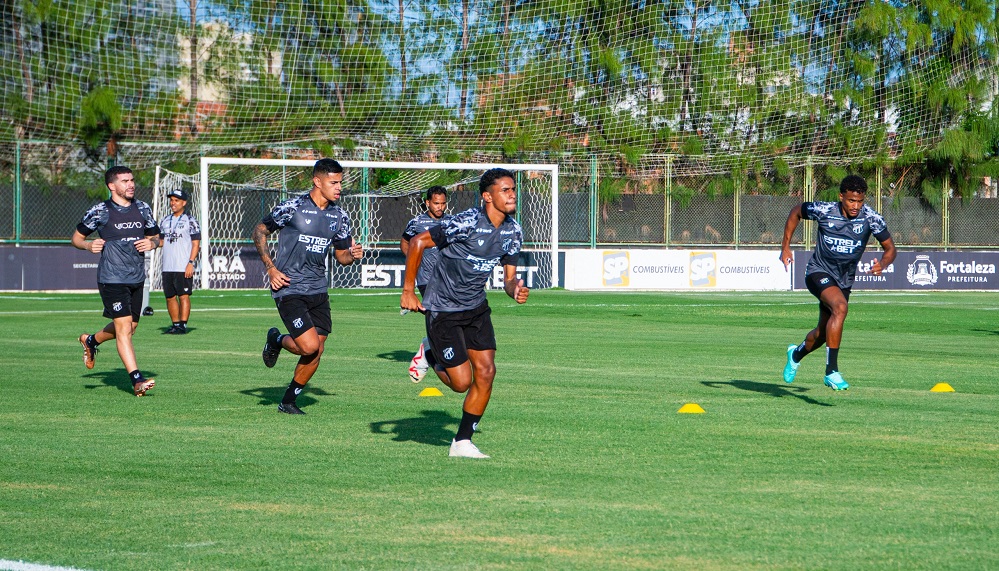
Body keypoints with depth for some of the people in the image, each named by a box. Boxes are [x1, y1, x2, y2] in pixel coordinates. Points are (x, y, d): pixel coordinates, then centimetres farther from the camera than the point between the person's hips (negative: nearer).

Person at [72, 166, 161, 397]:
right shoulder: (100, 211, -5)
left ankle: (91, 341, 43)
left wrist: (152, 243, -5)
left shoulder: (143, 209, 9)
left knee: (130, 326, 16)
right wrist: (89, 245, -17)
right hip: (112, 279, -6)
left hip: (137, 279, 6)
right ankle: (137, 381, -12)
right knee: (124, 328, -13)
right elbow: (77, 237, 5)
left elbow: (156, 236, 19)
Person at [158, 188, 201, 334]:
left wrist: (191, 262, -15)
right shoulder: (165, 221, 16)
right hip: (167, 267, 6)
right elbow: (161, 241, 22)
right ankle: (175, 324, 16)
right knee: (170, 296, 8)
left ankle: (183, 326, -9)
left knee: (183, 295, -8)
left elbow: (196, 244, -6)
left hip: (183, 267, -6)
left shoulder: (190, 221, -2)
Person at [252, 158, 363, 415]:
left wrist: (352, 254, -9)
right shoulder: (292, 208, -10)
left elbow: (341, 255, 16)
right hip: (289, 289, -6)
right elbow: (259, 231, 1)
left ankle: (288, 401, 21)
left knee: (317, 351, 3)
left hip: (318, 290, 6)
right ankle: (276, 340, 16)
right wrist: (271, 268, -7)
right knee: (309, 346, -17)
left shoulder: (339, 216, 6)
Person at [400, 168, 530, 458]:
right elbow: (418, 242, -18)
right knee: (462, 382, -8)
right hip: (442, 310, -7)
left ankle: (462, 442, 9)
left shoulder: (513, 231, -1)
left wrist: (515, 289, -17)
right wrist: (408, 290, -16)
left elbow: (508, 277, 8)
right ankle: (431, 357, 25)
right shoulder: (466, 222, -24)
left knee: (486, 372, -4)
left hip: (476, 307, 7)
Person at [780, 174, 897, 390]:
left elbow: (890, 248, -4)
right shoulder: (823, 211, -17)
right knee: (840, 307, -33)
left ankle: (796, 354, 50)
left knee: (823, 332, 15)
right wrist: (785, 247, 1)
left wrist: (882, 264, -27)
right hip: (819, 272, -4)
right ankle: (831, 372, -32)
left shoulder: (871, 218, -14)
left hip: (844, 279, 4)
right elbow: (796, 212, 2)